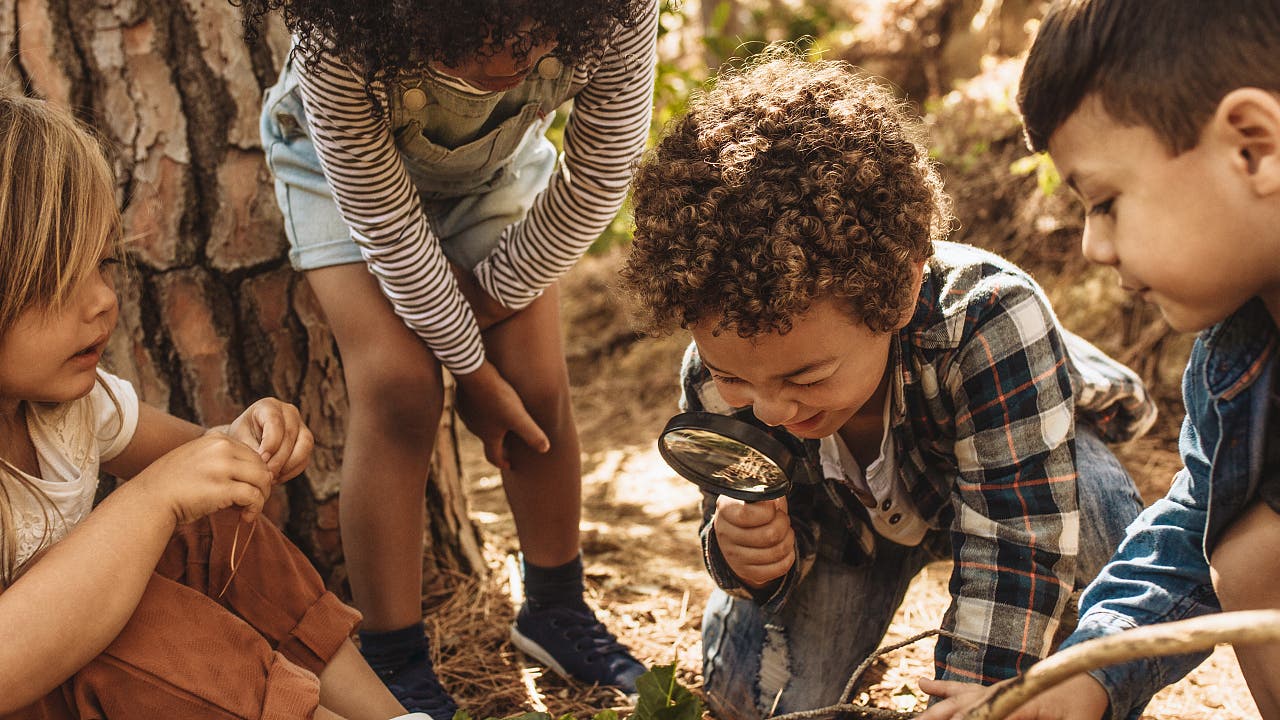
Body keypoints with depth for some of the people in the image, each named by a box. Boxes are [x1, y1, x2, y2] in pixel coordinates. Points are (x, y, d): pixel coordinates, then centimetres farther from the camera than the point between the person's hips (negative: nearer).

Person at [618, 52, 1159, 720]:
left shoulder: (991, 322, -44)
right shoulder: (716, 377, -30)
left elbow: (1019, 548, -43)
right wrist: (748, 555, -40)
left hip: (1013, 461, -3)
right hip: (852, 511, 3)